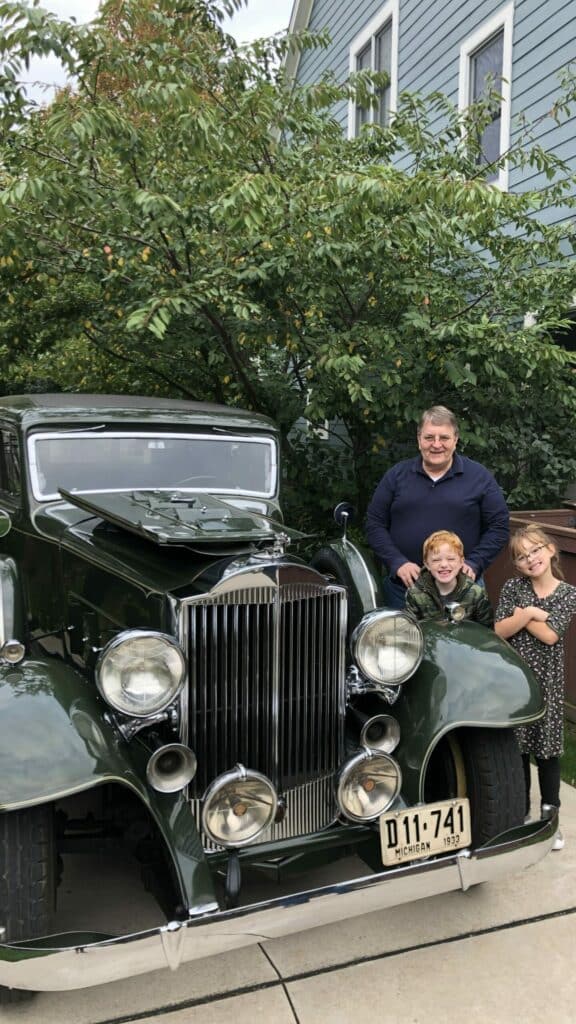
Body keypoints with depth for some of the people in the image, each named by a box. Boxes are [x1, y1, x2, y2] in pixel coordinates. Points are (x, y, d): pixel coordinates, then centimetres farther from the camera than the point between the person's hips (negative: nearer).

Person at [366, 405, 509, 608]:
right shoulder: (396, 475, 5)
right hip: (404, 584, 1)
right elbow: (375, 524, 4)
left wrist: (474, 564, -10)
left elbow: (499, 526, 3)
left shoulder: (479, 477, 2)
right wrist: (397, 562, -10)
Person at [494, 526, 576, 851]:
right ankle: (519, 814, 27)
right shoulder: (513, 587, -1)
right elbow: (499, 632, -9)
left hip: (547, 681, -1)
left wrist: (520, 615, -11)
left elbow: (550, 635, -16)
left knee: (548, 749, 8)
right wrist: (529, 613, -18)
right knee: (517, 748, 11)